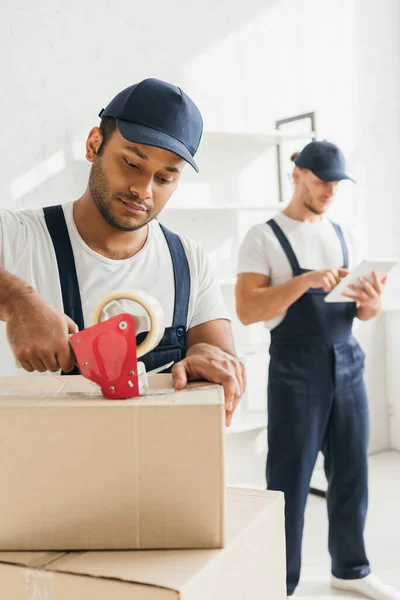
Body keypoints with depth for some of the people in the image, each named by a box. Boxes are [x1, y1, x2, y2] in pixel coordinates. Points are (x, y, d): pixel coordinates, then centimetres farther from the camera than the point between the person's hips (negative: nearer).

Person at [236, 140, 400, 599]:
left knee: (351, 473, 11)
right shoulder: (264, 238, -2)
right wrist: (304, 281, -21)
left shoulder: (342, 236, 14)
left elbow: (362, 312, 17)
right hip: (296, 368, -5)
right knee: (289, 479, 1)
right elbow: (246, 311, -11)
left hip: (348, 363, 5)